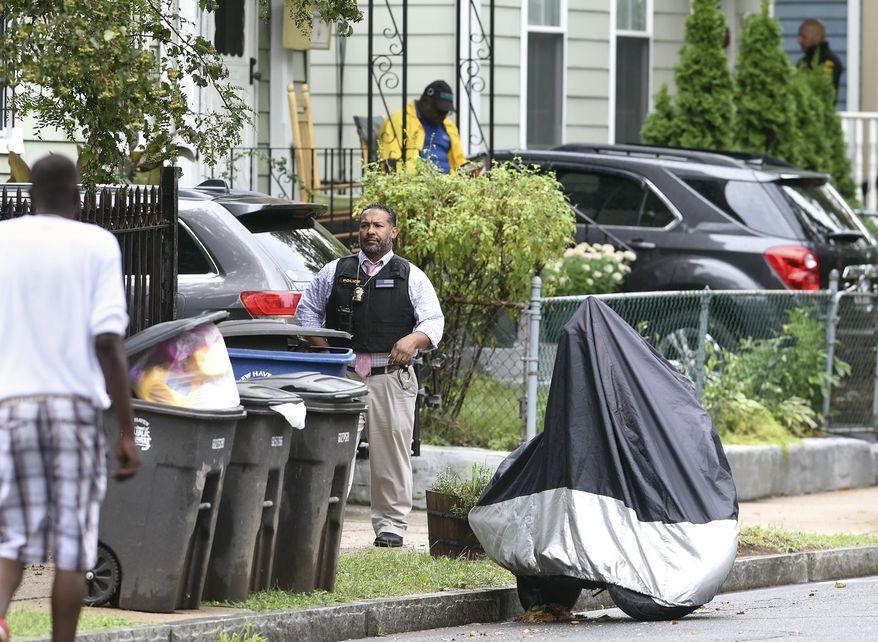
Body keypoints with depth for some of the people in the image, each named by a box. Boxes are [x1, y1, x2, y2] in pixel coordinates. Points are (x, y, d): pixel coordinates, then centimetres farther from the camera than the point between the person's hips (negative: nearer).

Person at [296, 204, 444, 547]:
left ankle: (390, 523, 3)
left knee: (391, 449, -3)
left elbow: (434, 322, 6)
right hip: (342, 375, 1)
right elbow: (307, 309, 21)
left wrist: (414, 339, -16)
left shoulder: (411, 277, 10)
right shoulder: (336, 272, 14)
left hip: (391, 378, -1)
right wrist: (323, 348, 5)